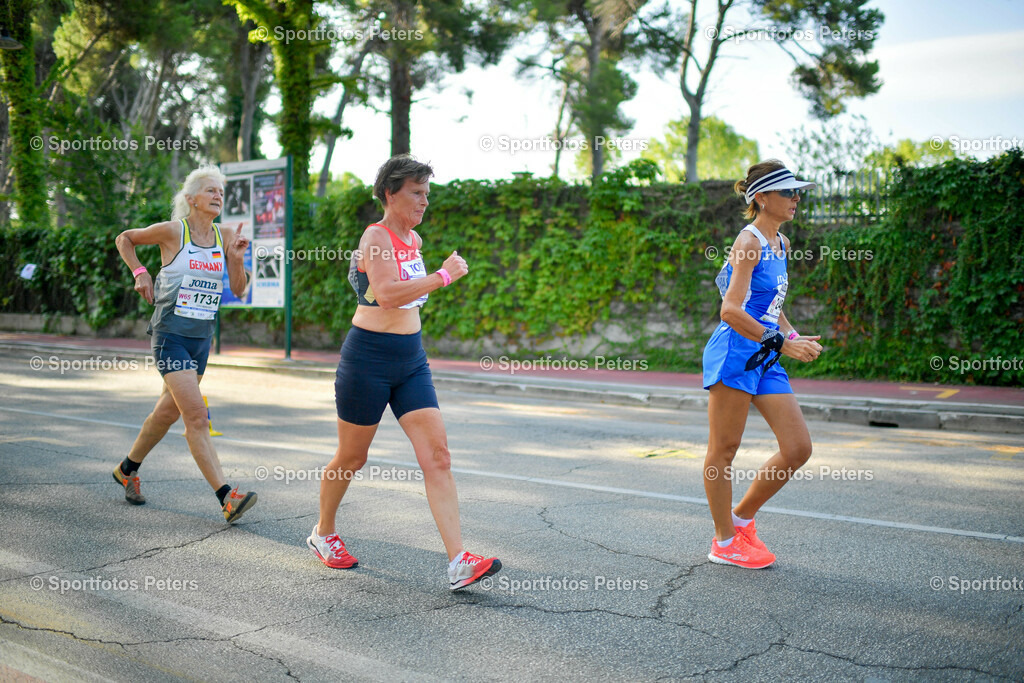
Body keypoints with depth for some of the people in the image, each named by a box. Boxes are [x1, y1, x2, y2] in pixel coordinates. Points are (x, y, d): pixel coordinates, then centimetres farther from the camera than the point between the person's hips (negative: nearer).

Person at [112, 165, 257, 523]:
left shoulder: (226, 237, 5)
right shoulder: (171, 231, -7)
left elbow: (239, 290, 4)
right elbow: (124, 238, 10)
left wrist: (237, 258, -11)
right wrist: (139, 272, -1)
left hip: (201, 338, 6)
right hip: (170, 335, -6)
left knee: (168, 412, 18)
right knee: (196, 417, -15)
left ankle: (127, 469, 40)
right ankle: (226, 497, -19)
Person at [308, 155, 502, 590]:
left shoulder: (414, 239, 11)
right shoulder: (376, 236, -13)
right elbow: (387, 293, -29)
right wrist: (444, 276, -27)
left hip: (411, 360, 7)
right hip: (369, 358, -7)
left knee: (437, 456, -6)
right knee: (352, 457, 9)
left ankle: (458, 562, -9)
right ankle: (323, 534, 36)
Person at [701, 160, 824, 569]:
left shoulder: (781, 244, 16)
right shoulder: (749, 242, -11)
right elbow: (731, 311, -20)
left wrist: (794, 337, 10)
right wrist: (782, 343, -20)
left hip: (764, 360, 9)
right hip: (734, 355, -9)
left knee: (799, 449, 4)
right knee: (723, 450, 3)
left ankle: (742, 517, 22)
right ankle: (724, 543, 15)